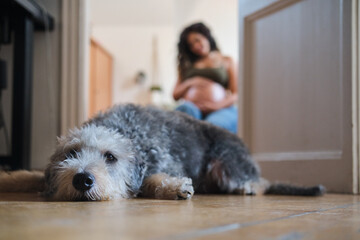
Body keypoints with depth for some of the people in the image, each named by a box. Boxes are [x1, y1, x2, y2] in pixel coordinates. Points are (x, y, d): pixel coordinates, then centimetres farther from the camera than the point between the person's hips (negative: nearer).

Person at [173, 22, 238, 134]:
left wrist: (219, 104, -11)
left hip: (221, 109, -1)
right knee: (186, 109, -37)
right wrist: (190, 83, 0)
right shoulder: (187, 64, 28)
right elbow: (175, 95, 20)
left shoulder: (226, 61, 22)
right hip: (192, 107, 1)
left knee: (213, 125, -38)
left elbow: (237, 94, 9)